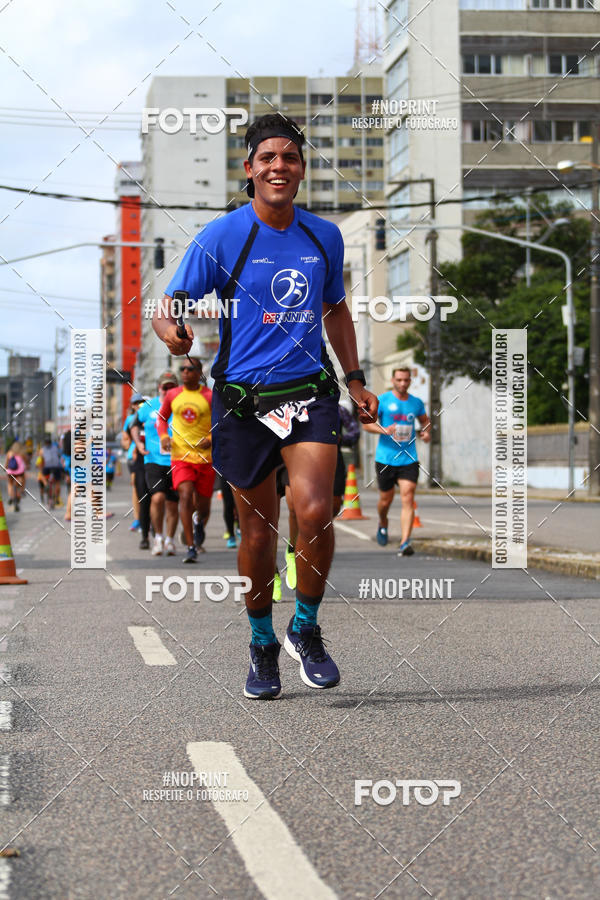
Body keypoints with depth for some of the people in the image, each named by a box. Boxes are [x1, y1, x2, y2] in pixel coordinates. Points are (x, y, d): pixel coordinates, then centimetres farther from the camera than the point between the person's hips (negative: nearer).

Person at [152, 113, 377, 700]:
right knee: (257, 533, 6)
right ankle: (262, 646, 27)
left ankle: (306, 629, 5)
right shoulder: (220, 237, -5)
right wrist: (173, 332, -27)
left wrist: (354, 379, 17)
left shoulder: (325, 236, 7)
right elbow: (168, 308, -3)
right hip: (242, 399, -2)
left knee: (314, 510, -18)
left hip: (310, 393, 2)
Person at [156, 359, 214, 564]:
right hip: (180, 456, 1)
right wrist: (164, 436, 1)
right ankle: (191, 547, -13)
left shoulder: (210, 397, -4)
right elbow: (161, 417, 20)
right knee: (185, 495, -17)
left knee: (203, 504, 8)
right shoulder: (172, 395, 6)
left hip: (205, 457, -1)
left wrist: (211, 439, -17)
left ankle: (199, 524, 46)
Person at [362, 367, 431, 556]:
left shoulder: (416, 403, 8)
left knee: (408, 498, -13)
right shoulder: (382, 400, -2)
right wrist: (385, 430, -22)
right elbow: (367, 423, -4)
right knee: (386, 499, 10)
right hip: (385, 459, -1)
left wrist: (426, 432, 3)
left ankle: (405, 543, -18)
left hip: (409, 459, 1)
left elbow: (425, 420, 26)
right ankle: (383, 524, 44)